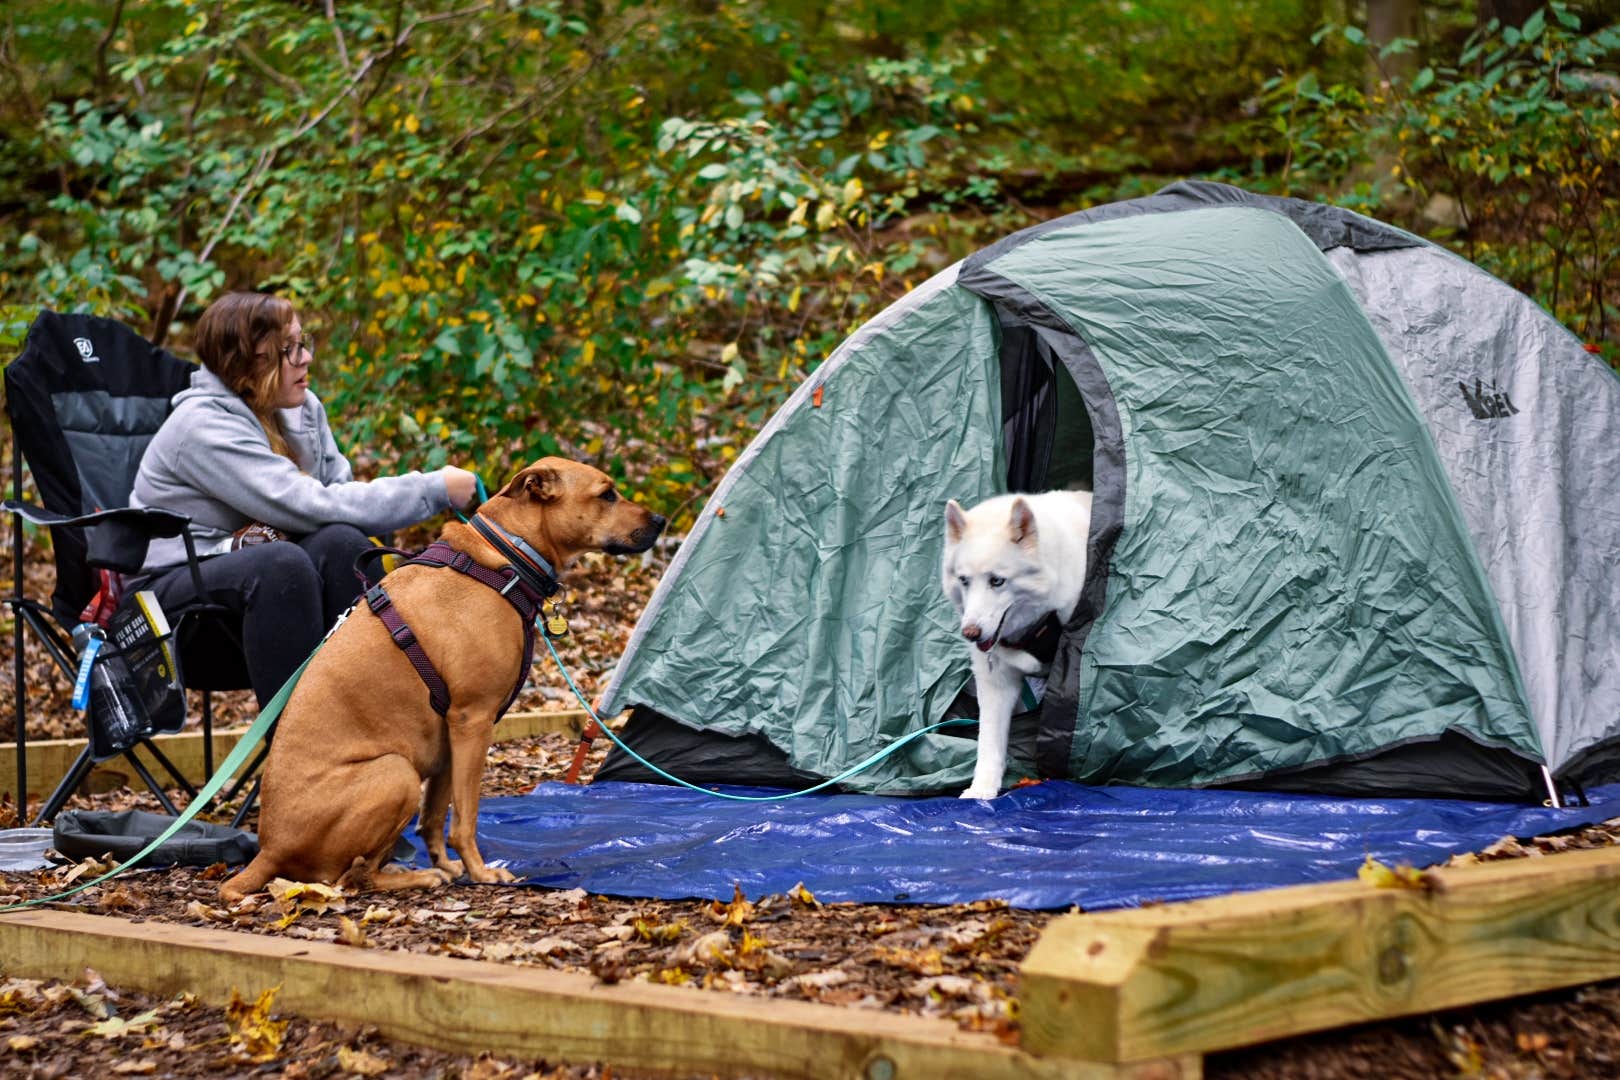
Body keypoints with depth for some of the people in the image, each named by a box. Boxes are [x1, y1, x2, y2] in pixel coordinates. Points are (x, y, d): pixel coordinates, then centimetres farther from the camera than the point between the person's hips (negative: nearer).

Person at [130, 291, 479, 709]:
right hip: (173, 586, -6)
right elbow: (314, 508, -27)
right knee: (281, 562, -36)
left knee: (342, 543, -25)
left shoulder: (301, 407, 2)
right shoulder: (203, 426, -21)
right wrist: (435, 489, -25)